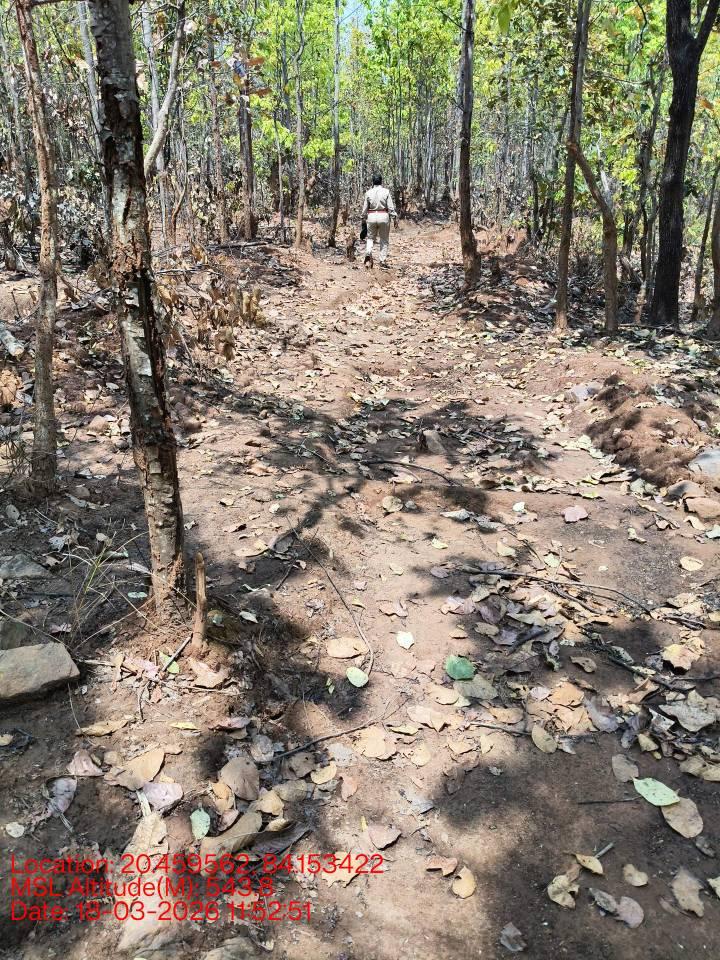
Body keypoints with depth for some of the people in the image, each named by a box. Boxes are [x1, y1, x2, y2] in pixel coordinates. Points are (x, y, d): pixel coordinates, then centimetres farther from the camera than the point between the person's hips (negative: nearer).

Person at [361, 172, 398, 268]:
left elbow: (365, 208, 6)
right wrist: (394, 218, 1)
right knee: (384, 240, 10)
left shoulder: (369, 192, 1)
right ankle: (383, 261, 9)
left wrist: (363, 219, 18)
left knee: (370, 238, 15)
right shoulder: (386, 191, -4)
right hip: (383, 216, -1)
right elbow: (391, 207, -6)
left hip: (371, 216, 1)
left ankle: (368, 254, -12)